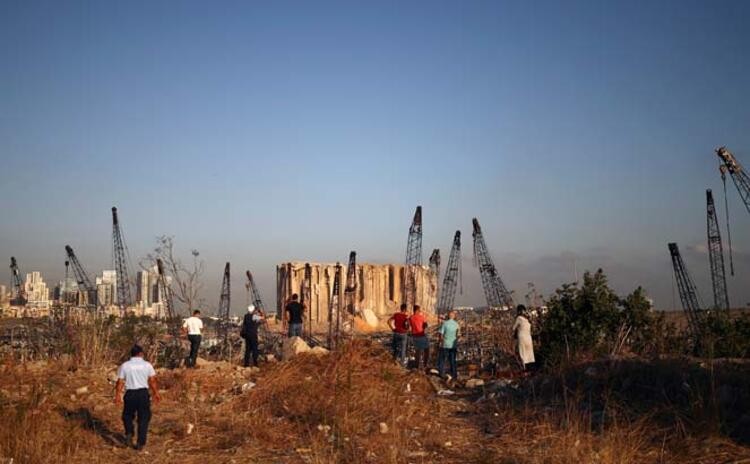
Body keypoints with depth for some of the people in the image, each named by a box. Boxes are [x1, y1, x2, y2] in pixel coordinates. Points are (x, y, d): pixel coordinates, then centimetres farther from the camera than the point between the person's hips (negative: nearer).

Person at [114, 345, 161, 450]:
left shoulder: (125, 366, 2)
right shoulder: (147, 365, 2)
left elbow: (120, 382, -1)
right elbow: (152, 381, 0)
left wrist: (117, 396, 5)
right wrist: (156, 393, 9)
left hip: (130, 394, 0)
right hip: (143, 393, 0)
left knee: (128, 416, 23)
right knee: (143, 418, 9)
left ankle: (129, 434, 4)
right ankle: (140, 443, 9)